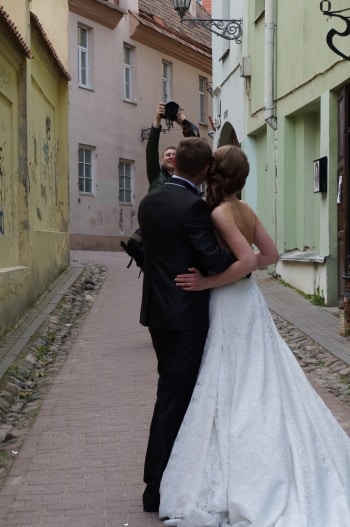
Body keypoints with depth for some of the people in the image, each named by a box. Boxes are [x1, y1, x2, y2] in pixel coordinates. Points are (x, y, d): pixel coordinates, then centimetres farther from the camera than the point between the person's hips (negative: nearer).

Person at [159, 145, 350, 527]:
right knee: (261, 390, 13)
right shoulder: (245, 210, 7)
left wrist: (207, 283, -19)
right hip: (248, 302, 8)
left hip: (231, 307, -8)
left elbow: (247, 261, -25)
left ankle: (237, 490, 7)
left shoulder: (220, 213, -17)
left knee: (234, 393, -2)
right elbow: (270, 255, 12)